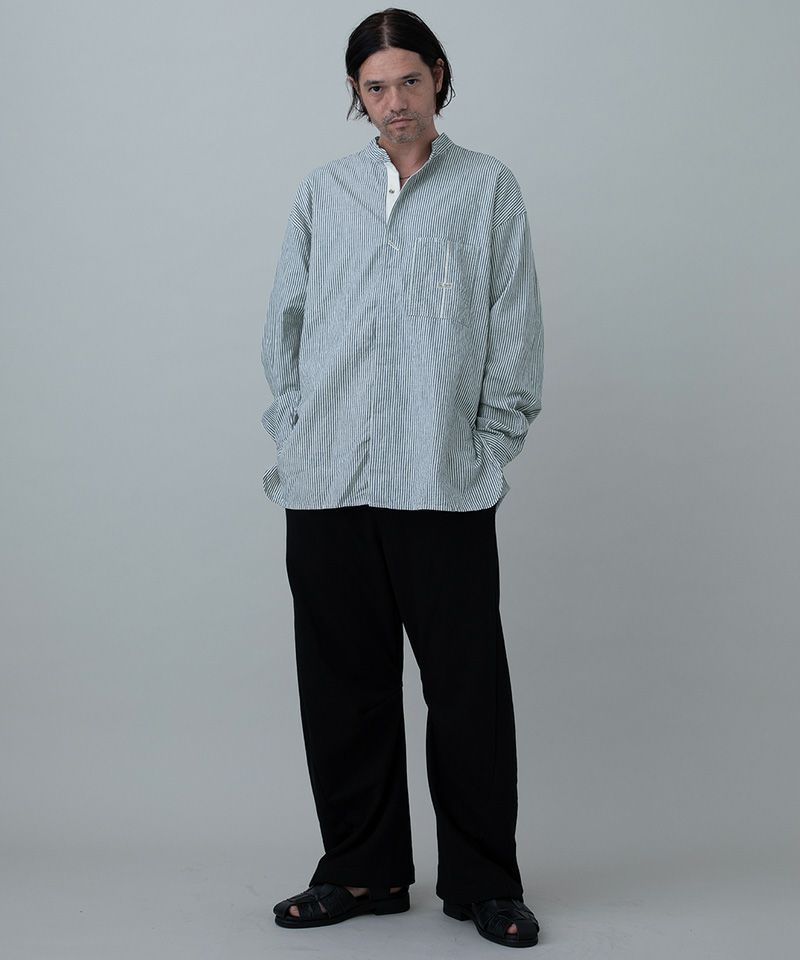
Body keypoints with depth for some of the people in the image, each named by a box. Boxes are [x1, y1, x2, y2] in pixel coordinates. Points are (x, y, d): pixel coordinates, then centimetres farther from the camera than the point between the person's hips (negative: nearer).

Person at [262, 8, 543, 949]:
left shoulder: (488, 187, 9)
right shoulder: (321, 194, 15)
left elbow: (514, 331, 6)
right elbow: (284, 325, 16)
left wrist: (489, 447, -1)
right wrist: (294, 438, 7)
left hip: (446, 483, -2)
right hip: (327, 484, 3)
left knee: (467, 686, 0)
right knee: (344, 683, 7)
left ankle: (482, 882, 13)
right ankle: (362, 870, 21)